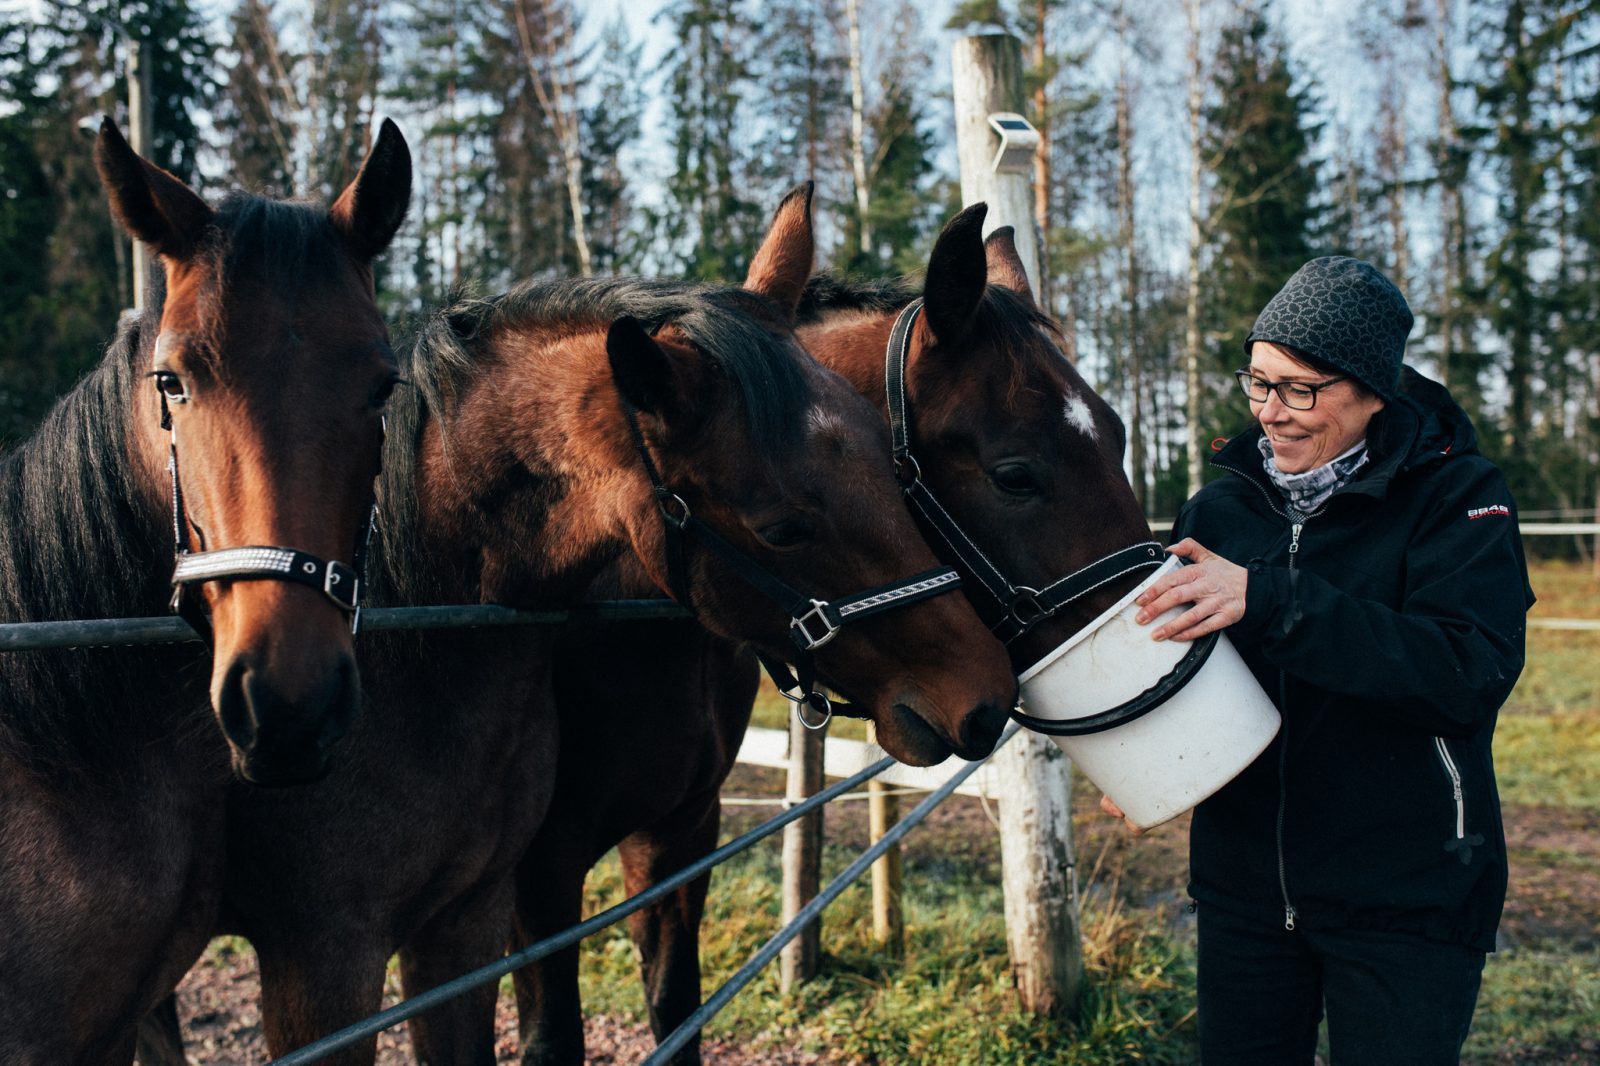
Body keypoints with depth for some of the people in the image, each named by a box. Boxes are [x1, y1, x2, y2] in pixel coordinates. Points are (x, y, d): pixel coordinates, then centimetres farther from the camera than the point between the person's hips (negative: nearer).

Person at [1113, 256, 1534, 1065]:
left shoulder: (1456, 496, -10)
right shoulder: (1221, 506, 3)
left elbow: (1474, 671, -26)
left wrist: (1268, 598, -33)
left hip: (1406, 897, -4)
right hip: (1242, 883, 4)